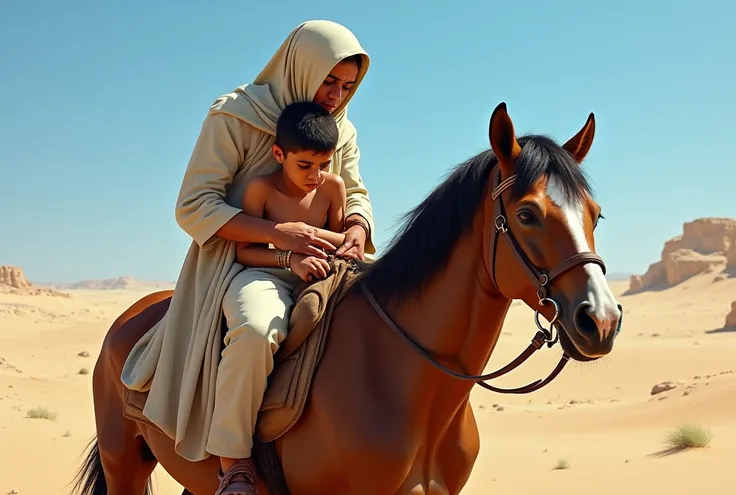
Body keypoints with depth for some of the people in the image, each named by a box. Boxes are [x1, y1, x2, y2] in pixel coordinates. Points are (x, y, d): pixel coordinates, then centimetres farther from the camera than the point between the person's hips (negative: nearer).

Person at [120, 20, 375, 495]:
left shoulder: (342, 131, 13)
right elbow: (193, 207, -12)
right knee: (256, 328, -39)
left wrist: (357, 228, -12)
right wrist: (276, 232, -25)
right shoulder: (234, 116, -8)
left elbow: (355, 193, 15)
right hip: (240, 257, -7)